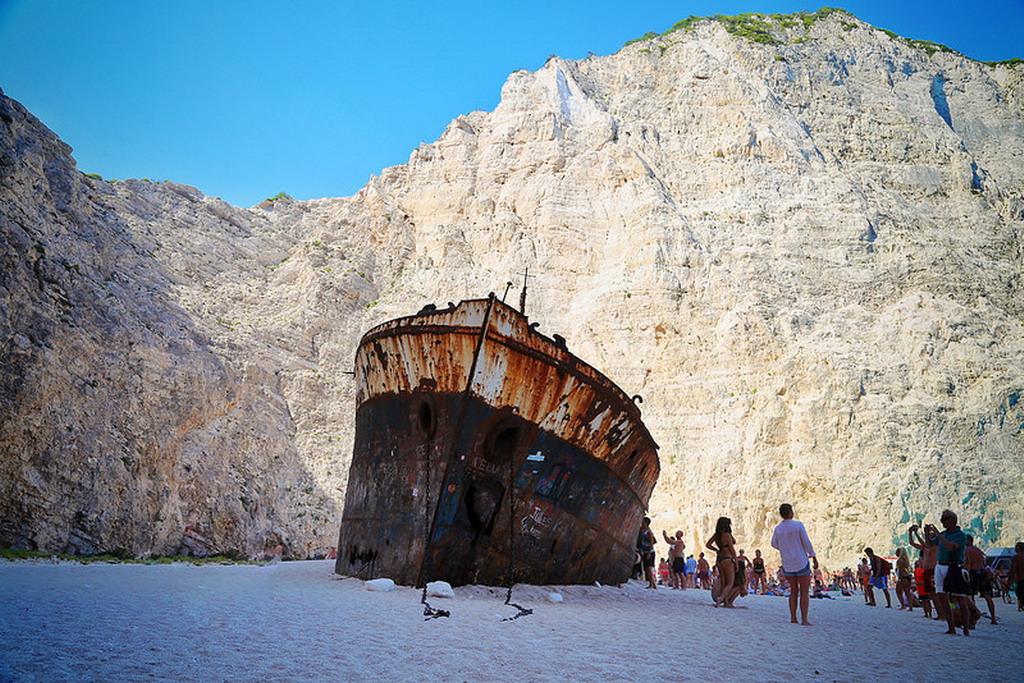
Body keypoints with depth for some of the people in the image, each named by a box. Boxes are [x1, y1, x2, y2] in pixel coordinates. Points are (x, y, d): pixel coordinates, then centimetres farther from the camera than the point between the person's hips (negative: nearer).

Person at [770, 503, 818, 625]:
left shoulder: (778, 529, 0)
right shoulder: (798, 525, -12)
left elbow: (774, 544, 14)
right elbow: (807, 543, -9)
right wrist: (814, 558, 1)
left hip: (787, 564, 4)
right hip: (801, 562, -4)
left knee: (793, 591, 15)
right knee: (805, 592, 3)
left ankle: (793, 618, 9)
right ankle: (804, 620, -2)